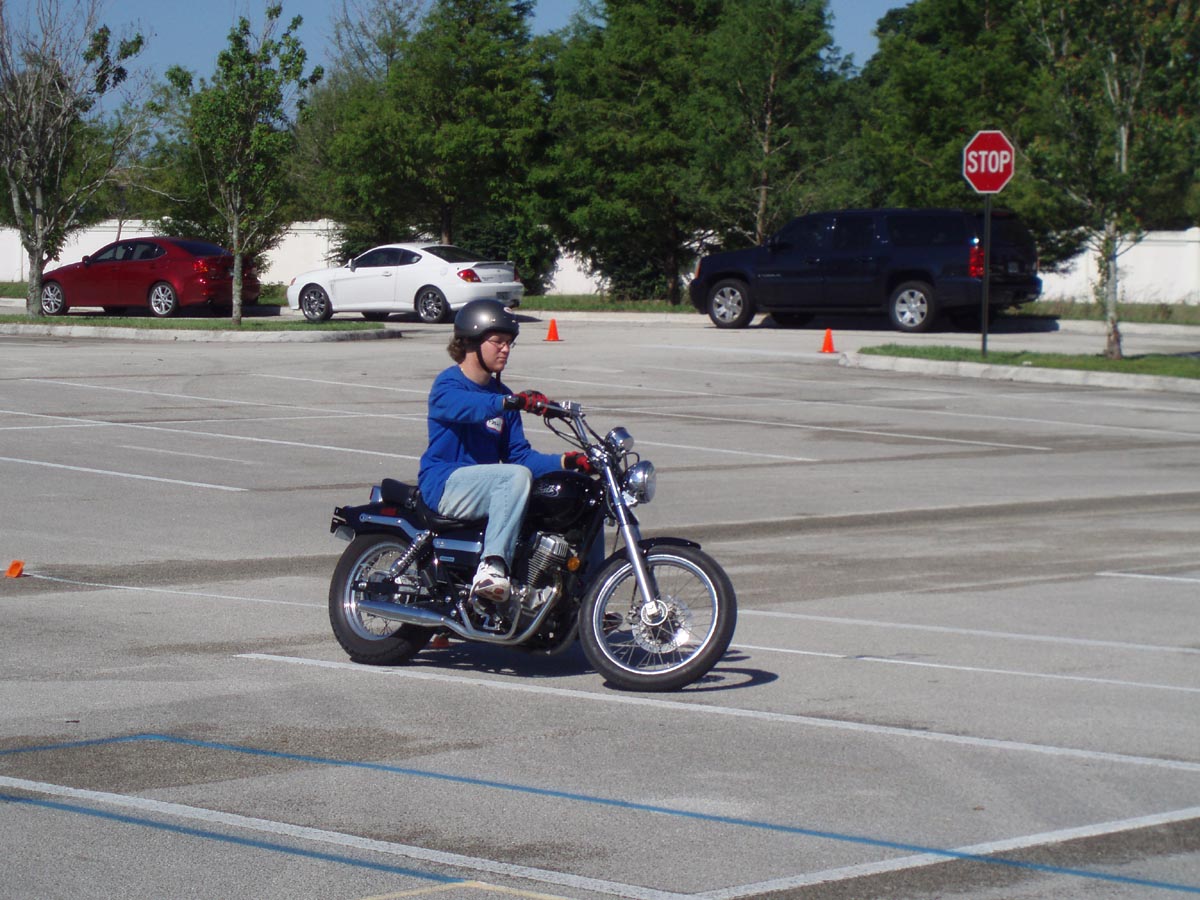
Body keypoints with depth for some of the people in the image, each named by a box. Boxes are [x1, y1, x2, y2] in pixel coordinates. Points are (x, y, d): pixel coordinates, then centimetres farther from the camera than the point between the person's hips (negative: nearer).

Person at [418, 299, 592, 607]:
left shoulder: (502, 395, 17)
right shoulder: (447, 385, -6)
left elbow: (519, 454, 9)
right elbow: (467, 407, -32)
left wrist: (566, 461, -7)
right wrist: (513, 402, -49)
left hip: (485, 486, 8)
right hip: (444, 484, -8)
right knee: (517, 476, -32)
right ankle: (491, 567, -44)